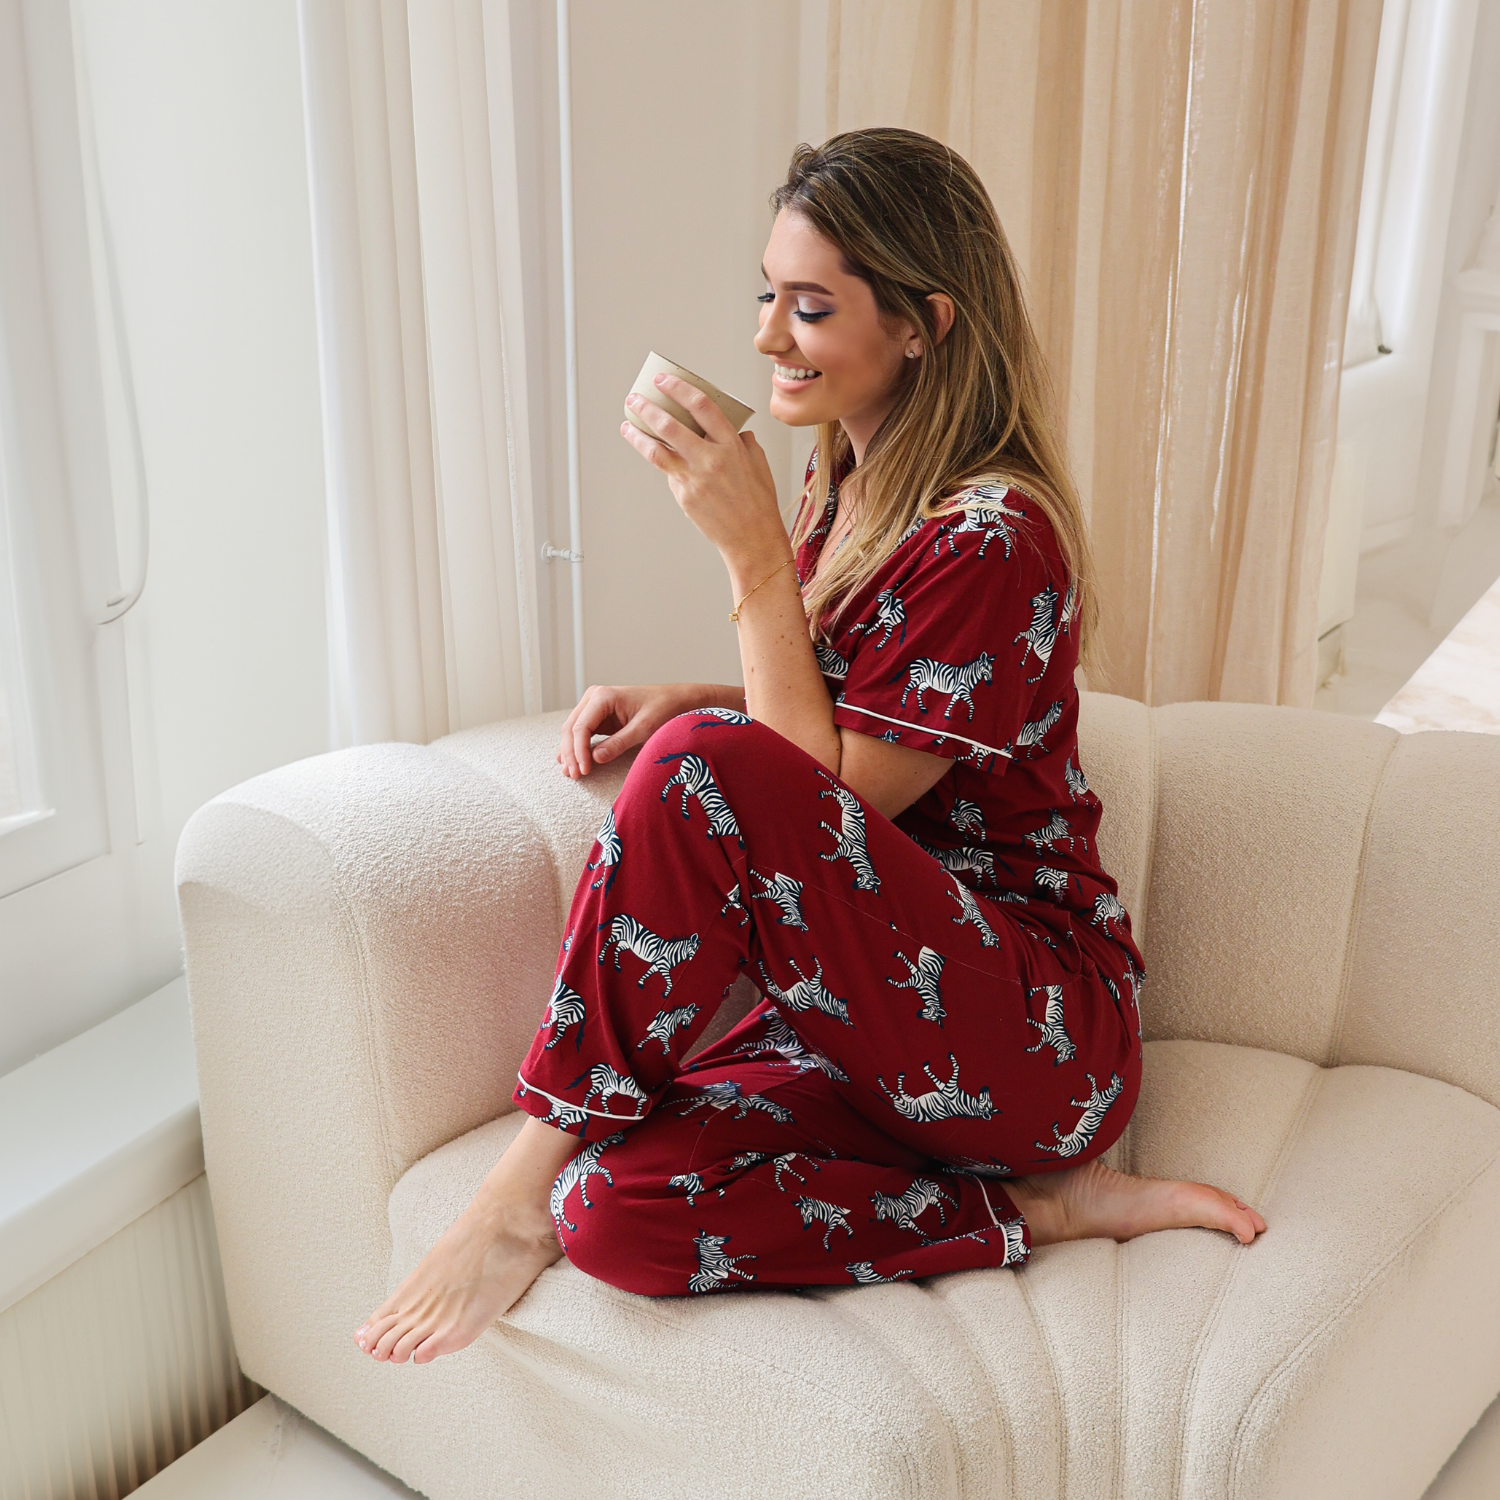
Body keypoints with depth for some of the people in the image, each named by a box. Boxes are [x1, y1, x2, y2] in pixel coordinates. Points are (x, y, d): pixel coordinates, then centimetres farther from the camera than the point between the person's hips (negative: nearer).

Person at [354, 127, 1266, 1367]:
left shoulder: (994, 534, -17)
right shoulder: (847, 491, 10)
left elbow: (829, 801, -18)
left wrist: (755, 555, -21)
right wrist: (680, 699, 5)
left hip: (1046, 1035, -8)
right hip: (878, 1011, 8)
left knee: (705, 763, -30)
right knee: (621, 1212, -19)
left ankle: (529, 1177, -14)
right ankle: (1039, 1208, -7)